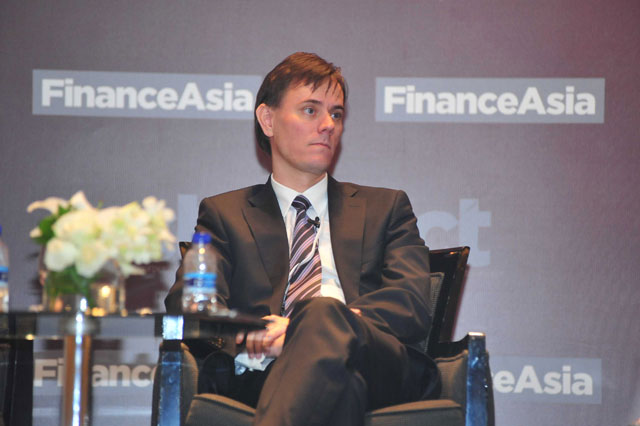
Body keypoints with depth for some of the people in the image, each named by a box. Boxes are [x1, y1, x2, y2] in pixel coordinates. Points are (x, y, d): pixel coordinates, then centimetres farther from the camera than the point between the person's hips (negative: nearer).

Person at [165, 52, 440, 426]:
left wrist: (322, 323, -10)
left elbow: (414, 304, 11)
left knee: (325, 313, -38)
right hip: (260, 377, -1)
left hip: (380, 368, 1)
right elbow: (185, 302, 8)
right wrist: (252, 333, -16)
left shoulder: (385, 208, 28)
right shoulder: (224, 214, 26)